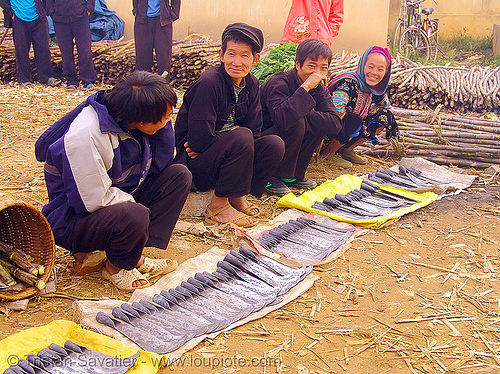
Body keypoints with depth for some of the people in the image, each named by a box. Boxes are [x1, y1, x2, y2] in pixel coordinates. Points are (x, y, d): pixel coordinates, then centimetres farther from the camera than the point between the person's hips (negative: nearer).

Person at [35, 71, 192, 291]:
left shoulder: (127, 118, -8)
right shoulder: (85, 137, -32)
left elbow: (161, 163, -4)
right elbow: (93, 200, -29)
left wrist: (163, 122, -16)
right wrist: (135, 204, -18)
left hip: (118, 201, 9)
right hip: (73, 220, -8)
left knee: (179, 176, -4)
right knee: (135, 216, -38)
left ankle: (136, 257, -5)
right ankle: (115, 268, -3)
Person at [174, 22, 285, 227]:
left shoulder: (251, 84, 2)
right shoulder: (209, 83, -21)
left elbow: (254, 129, -2)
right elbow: (200, 139, -26)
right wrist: (235, 134, -10)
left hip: (224, 154, 7)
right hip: (193, 163, -7)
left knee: (274, 144, -11)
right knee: (242, 137, -30)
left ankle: (237, 196, -1)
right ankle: (218, 206, -18)